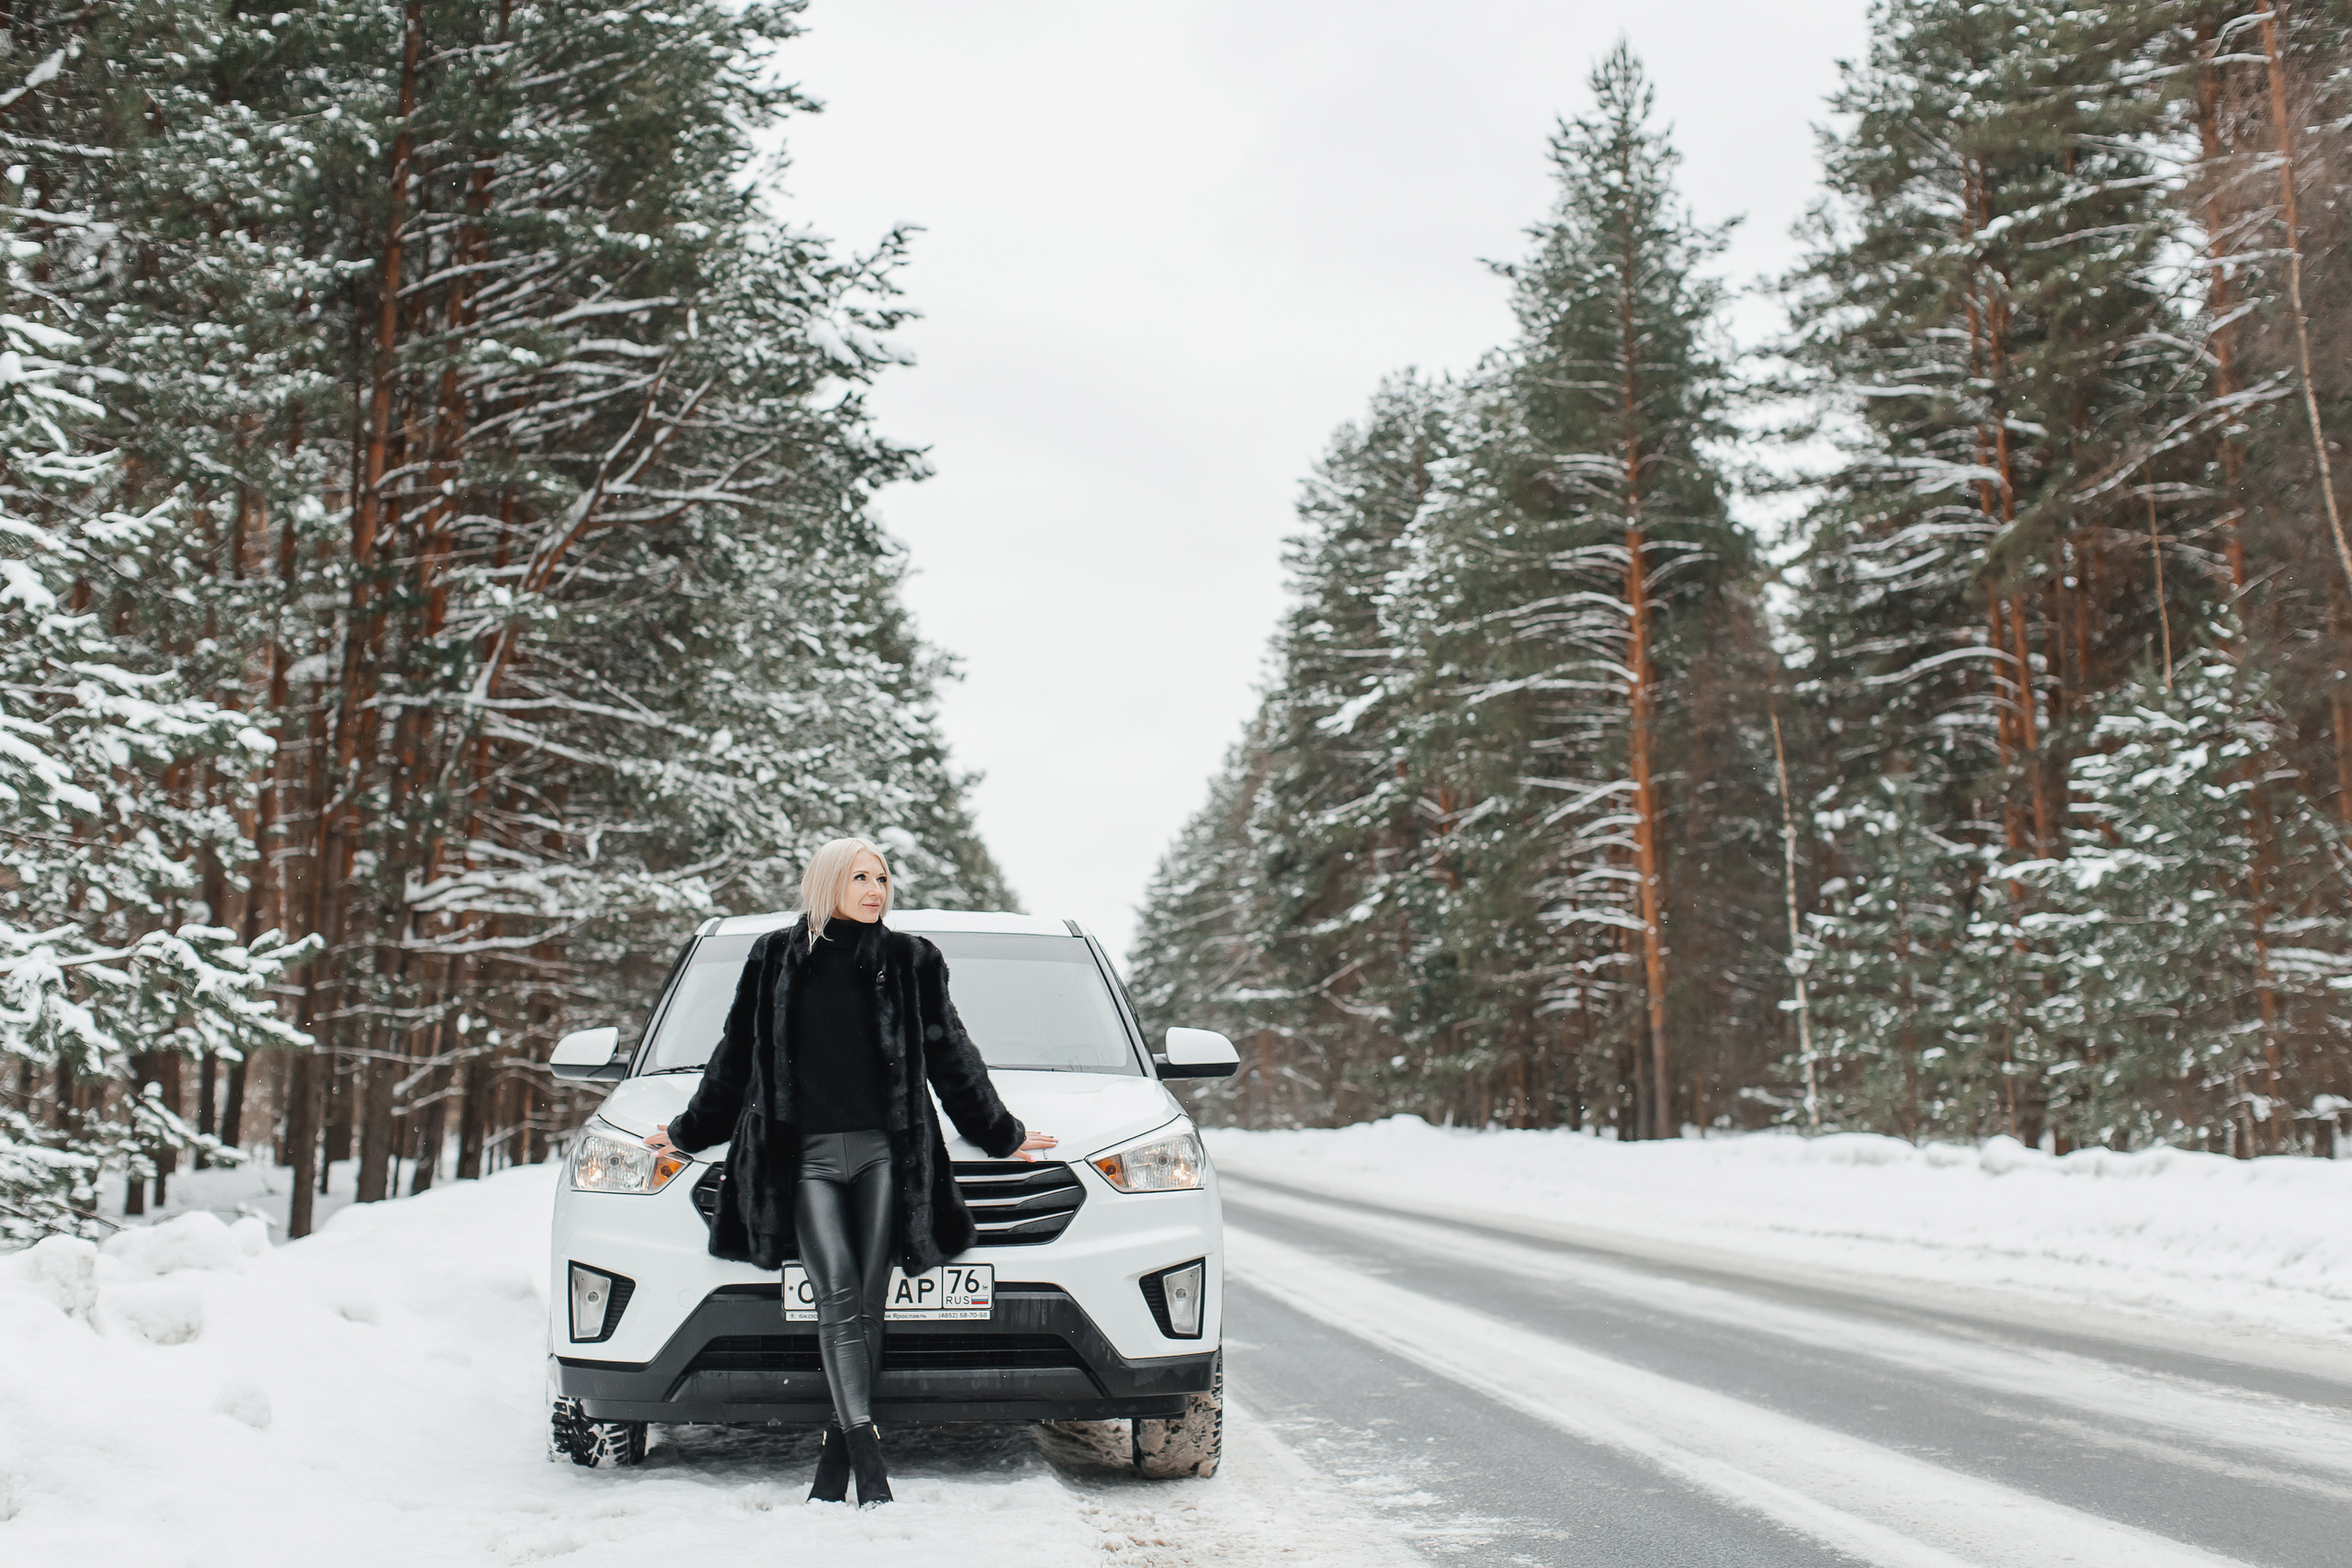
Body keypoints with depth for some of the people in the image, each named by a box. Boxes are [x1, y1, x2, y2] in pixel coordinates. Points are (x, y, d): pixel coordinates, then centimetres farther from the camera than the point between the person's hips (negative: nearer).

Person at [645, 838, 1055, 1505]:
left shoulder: (910, 961, 11)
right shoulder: (775, 960, 11)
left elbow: (951, 1056, 17)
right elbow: (736, 1057, 21)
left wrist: (1001, 1134, 20)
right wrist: (688, 1130, 28)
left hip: (884, 1152, 1)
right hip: (805, 1157, -1)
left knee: (867, 1303, -2)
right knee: (837, 1297, -15)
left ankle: (835, 1456, 6)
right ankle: (865, 1449, -18)